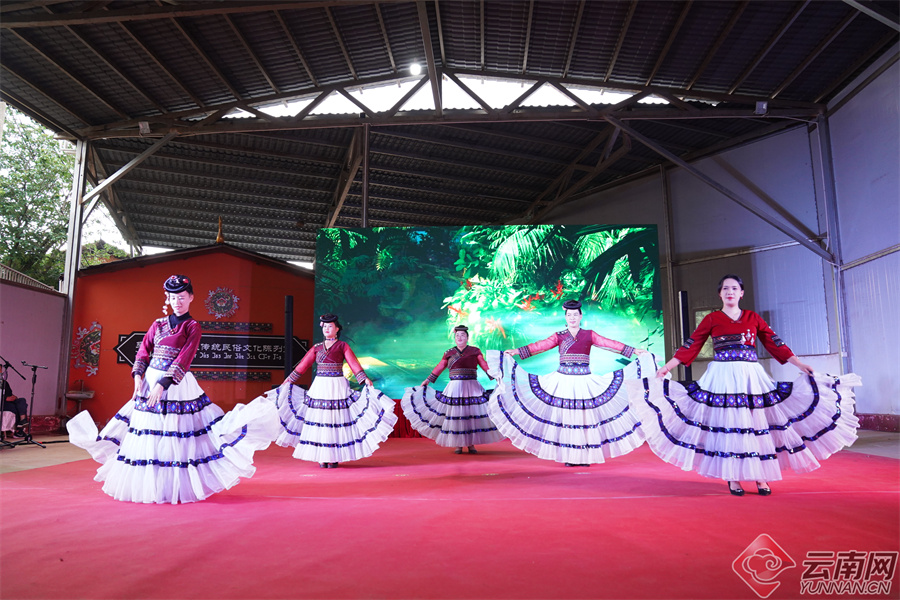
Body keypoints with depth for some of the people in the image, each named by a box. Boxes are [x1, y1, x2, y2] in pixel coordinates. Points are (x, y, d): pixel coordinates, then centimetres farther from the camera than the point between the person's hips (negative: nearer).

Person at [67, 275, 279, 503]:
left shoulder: (192, 327, -3)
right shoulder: (158, 324, 12)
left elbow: (183, 359, -12)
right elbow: (143, 351, 10)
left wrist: (163, 385, -21)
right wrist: (138, 377, -7)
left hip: (177, 385, -4)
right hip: (151, 382, 5)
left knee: (178, 437, -2)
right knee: (148, 436, 9)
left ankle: (180, 485, 11)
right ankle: (148, 485, 24)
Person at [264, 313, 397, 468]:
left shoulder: (342, 346, 1)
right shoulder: (317, 347, 11)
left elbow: (354, 364, -8)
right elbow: (303, 365, 13)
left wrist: (365, 380, -20)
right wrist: (287, 381, 12)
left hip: (337, 388, -3)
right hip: (319, 387, 4)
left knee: (336, 420, -2)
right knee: (319, 420, 3)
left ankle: (334, 457, 5)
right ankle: (322, 457, 12)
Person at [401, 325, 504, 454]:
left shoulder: (475, 351, 7)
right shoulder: (449, 353, 10)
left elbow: (485, 366, 4)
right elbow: (439, 368, 16)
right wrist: (428, 380, 19)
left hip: (472, 388, -1)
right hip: (454, 389, 1)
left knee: (472, 415, -1)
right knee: (455, 415, -1)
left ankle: (471, 444, 8)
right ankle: (458, 445, 8)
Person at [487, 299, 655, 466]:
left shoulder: (589, 335, 8)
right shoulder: (559, 336, 7)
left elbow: (609, 344, 3)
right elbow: (541, 345, -2)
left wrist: (635, 351, -4)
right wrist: (516, 351, -11)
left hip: (584, 382, 0)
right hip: (564, 382, 0)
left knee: (585, 417, -1)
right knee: (566, 417, -1)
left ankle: (585, 455, 8)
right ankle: (569, 456, 6)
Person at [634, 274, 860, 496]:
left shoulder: (753, 318, 10)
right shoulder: (712, 319, 4)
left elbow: (774, 343, 11)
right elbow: (691, 345, 2)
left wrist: (800, 365, 5)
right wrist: (667, 366, -4)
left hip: (751, 377, 2)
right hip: (722, 378, -2)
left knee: (757, 424, 2)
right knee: (727, 425, -1)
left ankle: (760, 477, 12)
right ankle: (733, 478, 8)